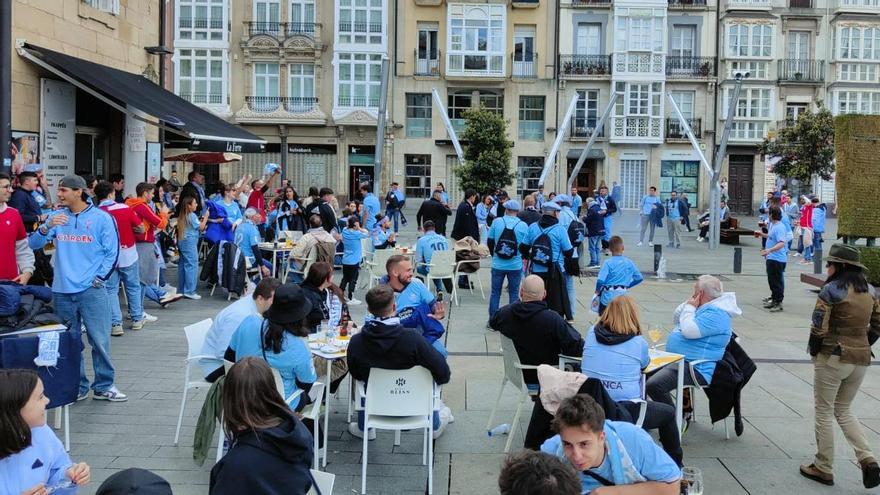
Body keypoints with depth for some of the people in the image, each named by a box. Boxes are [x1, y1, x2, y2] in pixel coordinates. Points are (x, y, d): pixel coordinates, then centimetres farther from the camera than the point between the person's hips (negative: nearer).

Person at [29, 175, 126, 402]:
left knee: (100, 340, -2)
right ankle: (76, 387, 21)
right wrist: (47, 227, -15)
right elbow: (33, 244, 2)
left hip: (92, 290, -3)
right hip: (62, 291, 4)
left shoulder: (101, 218, -3)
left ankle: (103, 386, 10)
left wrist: (98, 278, -8)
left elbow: (112, 253, -1)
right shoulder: (57, 217, 7)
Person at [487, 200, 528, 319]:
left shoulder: (497, 222, -4)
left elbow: (490, 242, 4)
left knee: (495, 292, 11)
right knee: (514, 293, 9)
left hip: (498, 264, 1)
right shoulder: (523, 226, -5)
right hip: (516, 265, -1)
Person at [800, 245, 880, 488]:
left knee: (824, 412, 8)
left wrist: (814, 352, 0)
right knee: (844, 410, 21)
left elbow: (819, 327, -15)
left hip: (832, 358, -6)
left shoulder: (831, 290, -14)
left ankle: (823, 468, 15)